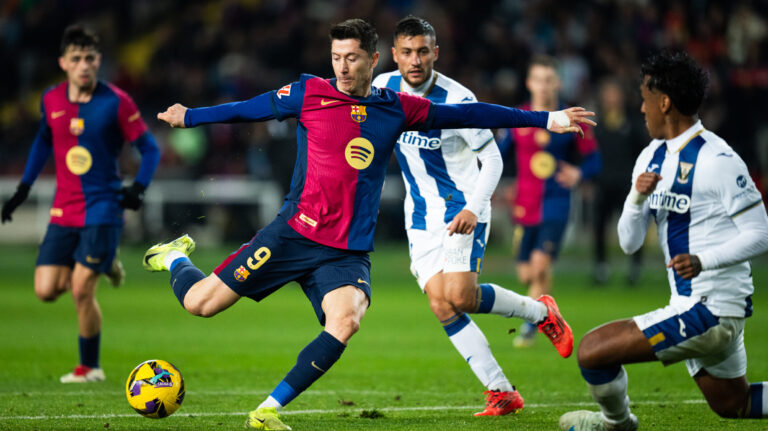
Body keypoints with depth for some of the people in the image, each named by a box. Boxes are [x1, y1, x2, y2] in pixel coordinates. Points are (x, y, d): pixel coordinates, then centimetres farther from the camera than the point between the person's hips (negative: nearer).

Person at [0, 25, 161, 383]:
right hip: (64, 211, 5)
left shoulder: (116, 102, -9)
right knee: (46, 291, -4)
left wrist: (138, 188, -19)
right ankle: (103, 265, 25)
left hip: (102, 209, -5)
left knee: (82, 291, -11)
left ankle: (89, 367, 10)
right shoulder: (51, 100, 3)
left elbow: (150, 148, -3)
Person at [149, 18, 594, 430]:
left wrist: (547, 119, 16)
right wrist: (189, 116, 6)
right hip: (294, 234, -2)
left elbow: (467, 115, 13)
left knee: (346, 320, -28)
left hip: (349, 253, 2)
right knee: (201, 302, -7)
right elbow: (249, 109, 9)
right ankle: (176, 257, 31)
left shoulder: (398, 109, 6)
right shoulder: (310, 93, 0)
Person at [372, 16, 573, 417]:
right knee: (440, 304, -8)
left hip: (462, 208, -5)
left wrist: (473, 208, -27)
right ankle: (501, 391, -3)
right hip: (421, 215, 5)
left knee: (460, 296, -19)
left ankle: (540, 311, 8)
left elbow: (492, 159, -15)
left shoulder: (456, 100, -19)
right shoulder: (383, 87, -3)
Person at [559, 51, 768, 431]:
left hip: (711, 311, -10)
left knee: (593, 350, -13)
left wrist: (704, 261, -30)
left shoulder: (716, 159, -17)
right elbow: (629, 242, 8)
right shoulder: (652, 157, 9)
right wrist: (637, 196, -11)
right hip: (689, 308, 10)